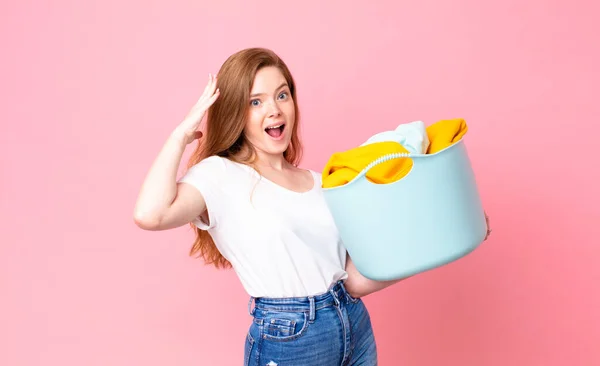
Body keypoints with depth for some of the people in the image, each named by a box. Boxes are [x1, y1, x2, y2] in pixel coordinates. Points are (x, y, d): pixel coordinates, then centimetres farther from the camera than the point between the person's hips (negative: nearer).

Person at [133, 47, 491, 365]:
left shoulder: (322, 183, 9)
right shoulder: (220, 176, -7)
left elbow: (356, 279, 6)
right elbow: (150, 215, -27)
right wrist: (182, 134, -14)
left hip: (356, 328, 5)